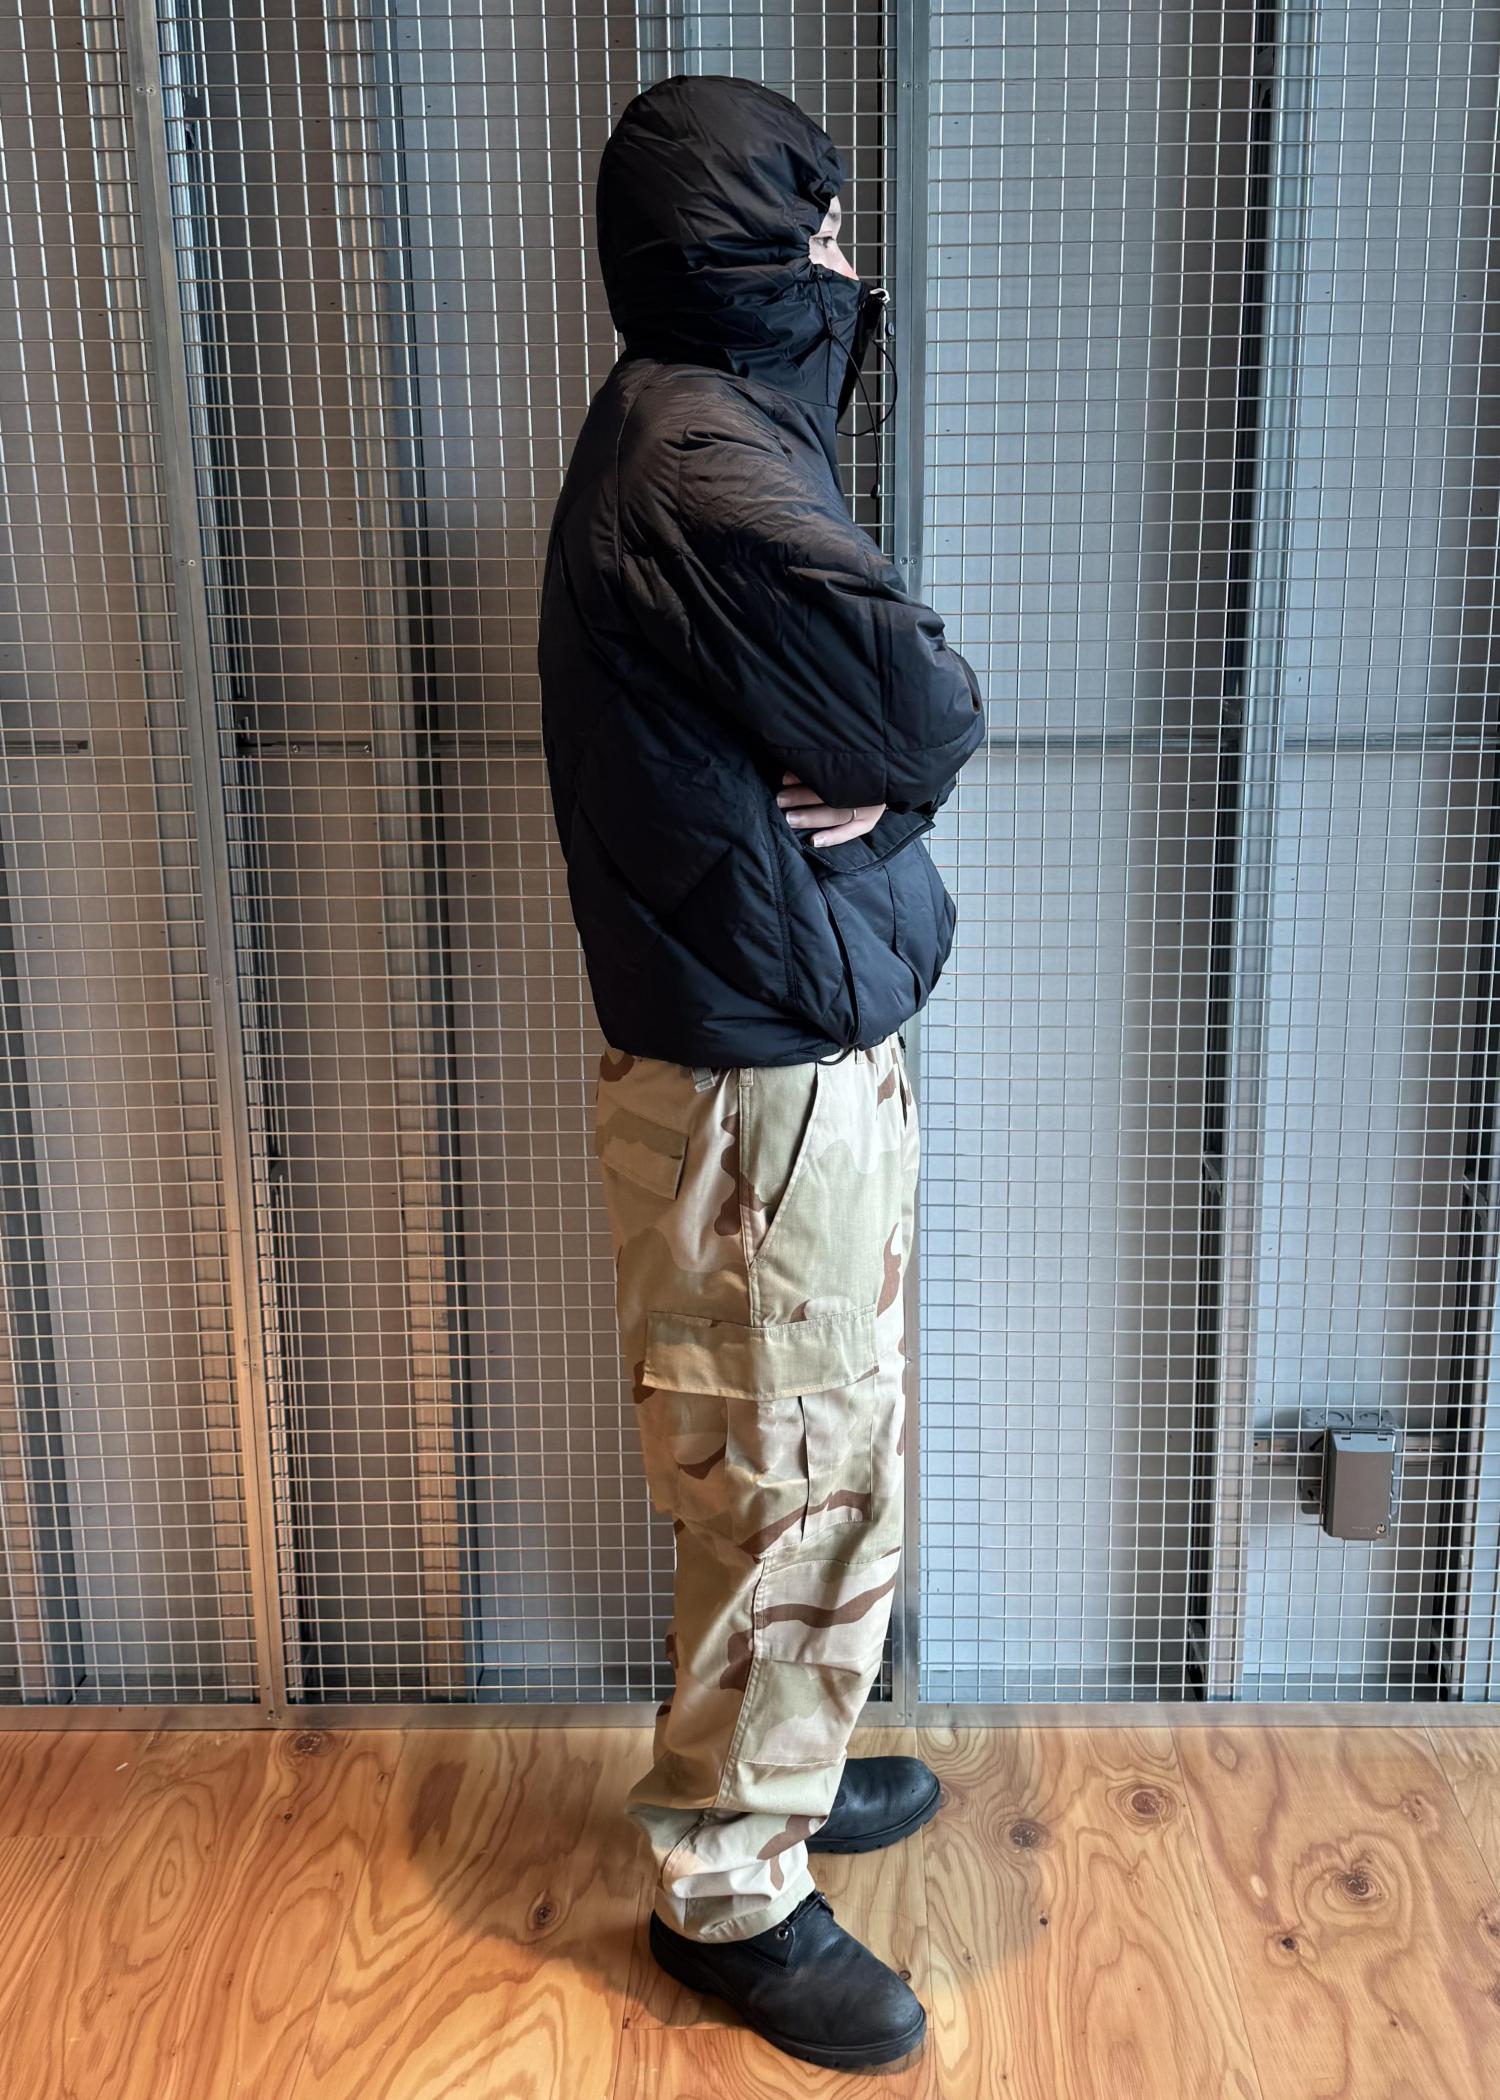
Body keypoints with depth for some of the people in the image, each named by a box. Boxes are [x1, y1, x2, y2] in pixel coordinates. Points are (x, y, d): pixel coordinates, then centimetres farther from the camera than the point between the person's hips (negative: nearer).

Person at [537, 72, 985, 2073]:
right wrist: (903, 760, 0)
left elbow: (895, 716, 10)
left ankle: (777, 1766, 42)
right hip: (764, 1080, -10)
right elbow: (931, 705, -20)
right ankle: (730, 1888, 24)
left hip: (804, 1047, 10)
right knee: (796, 1488, 4)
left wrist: (877, 774, -10)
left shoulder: (703, 428, 13)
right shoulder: (707, 460, -21)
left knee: (823, 1468, 22)